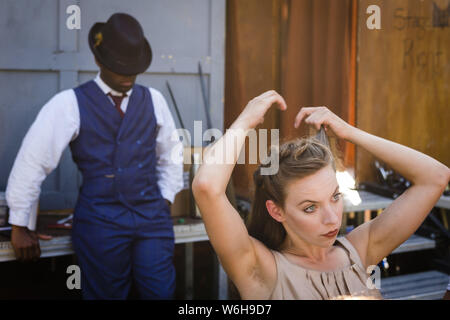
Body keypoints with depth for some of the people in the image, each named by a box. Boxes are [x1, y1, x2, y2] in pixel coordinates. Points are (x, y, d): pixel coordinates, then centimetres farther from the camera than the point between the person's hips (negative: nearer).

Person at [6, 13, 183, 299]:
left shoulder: (153, 99, 7)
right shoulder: (69, 104, -5)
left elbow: (171, 154, 19)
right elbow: (32, 161, -4)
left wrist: (166, 199, 12)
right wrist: (19, 227, -1)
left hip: (152, 217, 3)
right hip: (99, 221, -3)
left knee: (161, 293, 0)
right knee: (107, 295, 6)